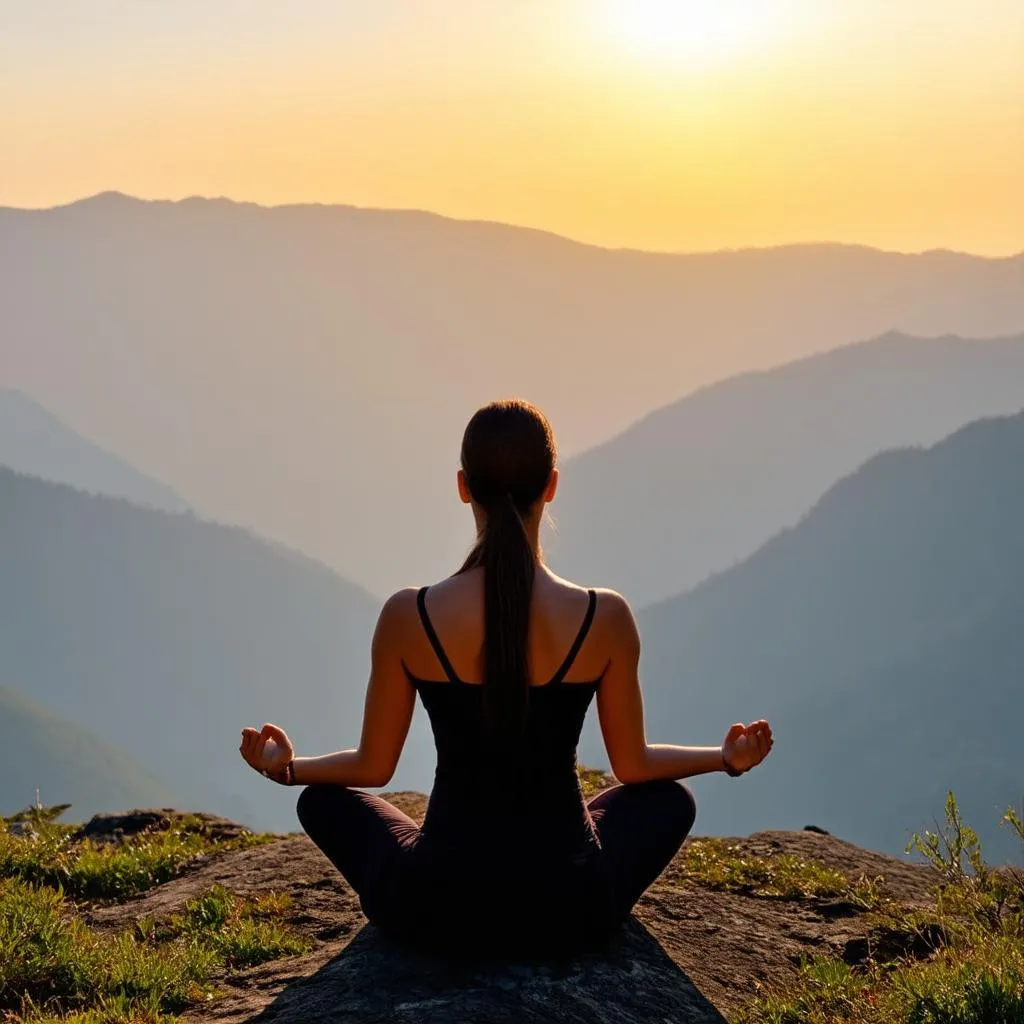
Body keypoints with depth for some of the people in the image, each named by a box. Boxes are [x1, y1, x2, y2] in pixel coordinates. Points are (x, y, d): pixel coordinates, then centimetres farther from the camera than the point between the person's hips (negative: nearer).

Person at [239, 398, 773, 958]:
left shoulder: (408, 617, -12)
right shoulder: (605, 619, -12)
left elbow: (372, 767, 0)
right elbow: (633, 765, 2)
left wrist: (285, 766, 20)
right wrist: (728, 757, 21)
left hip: (438, 912, 0)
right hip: (566, 911, 1)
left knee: (323, 801, 29)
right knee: (670, 799, 31)